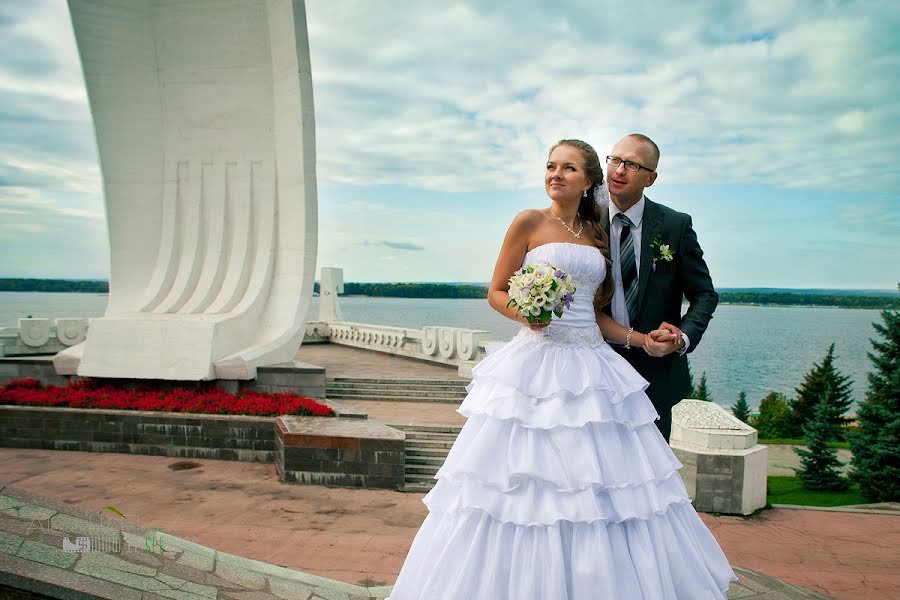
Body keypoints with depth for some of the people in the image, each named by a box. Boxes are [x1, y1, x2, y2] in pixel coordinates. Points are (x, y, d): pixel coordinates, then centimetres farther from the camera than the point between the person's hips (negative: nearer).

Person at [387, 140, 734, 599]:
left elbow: (592, 313, 16)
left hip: (592, 367, 5)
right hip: (536, 364, -4)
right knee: (526, 484, -2)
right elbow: (496, 293, 0)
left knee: (600, 484, 5)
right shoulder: (529, 222, 0)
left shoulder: (596, 234, 14)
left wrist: (641, 337, 6)